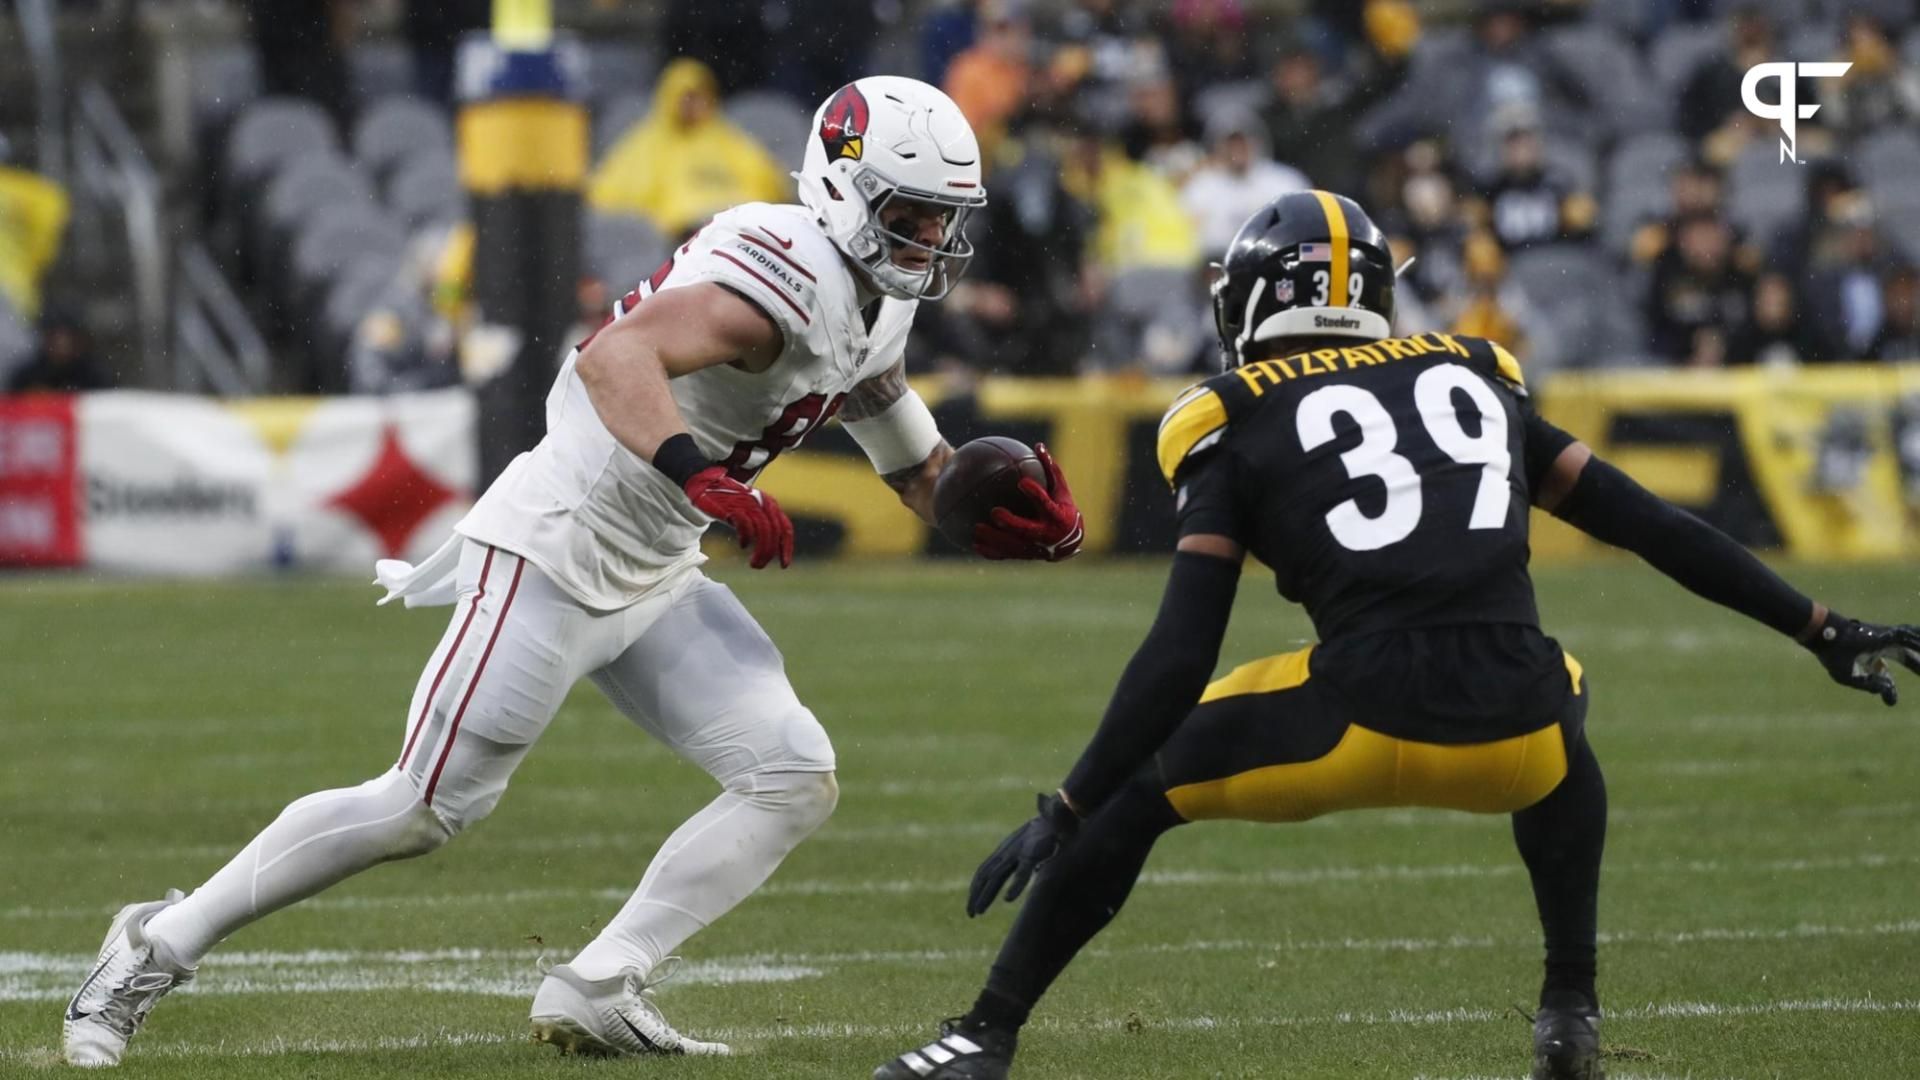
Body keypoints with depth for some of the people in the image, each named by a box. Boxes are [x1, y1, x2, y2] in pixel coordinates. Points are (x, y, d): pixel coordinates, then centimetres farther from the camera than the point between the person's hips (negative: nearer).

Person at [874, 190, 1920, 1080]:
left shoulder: (1243, 425, 12)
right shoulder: (1471, 377, 24)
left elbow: (1181, 655, 2)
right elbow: (1644, 521, 23)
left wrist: (1067, 811, 3)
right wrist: (1822, 629, 29)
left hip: (1360, 719, -3)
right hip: (1507, 735, 3)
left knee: (1132, 791, 20)